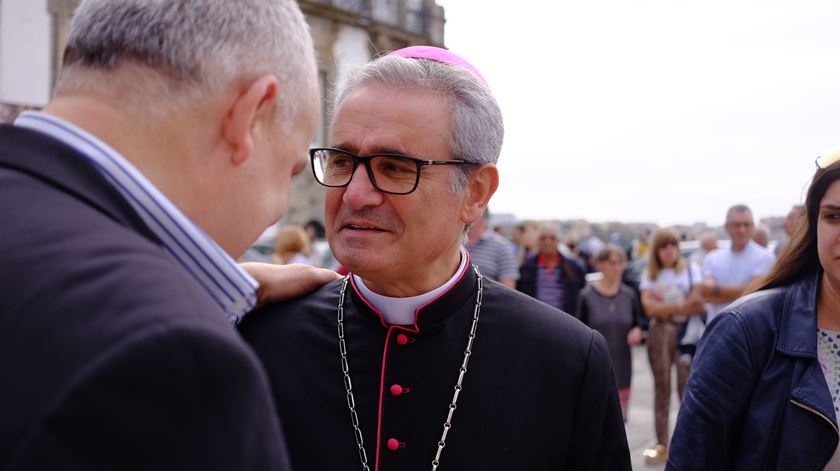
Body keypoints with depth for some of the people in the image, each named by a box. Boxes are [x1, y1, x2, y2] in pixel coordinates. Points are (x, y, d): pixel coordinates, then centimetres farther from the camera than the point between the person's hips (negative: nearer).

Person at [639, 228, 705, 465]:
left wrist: (663, 304, -6)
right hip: (659, 332, 2)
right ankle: (661, 444, 9)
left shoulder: (690, 269, 6)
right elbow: (649, 307, -2)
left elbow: (696, 301, -4)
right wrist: (680, 307, -8)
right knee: (661, 387, 4)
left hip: (687, 331, -2)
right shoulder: (649, 274, 10)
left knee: (686, 385, -8)